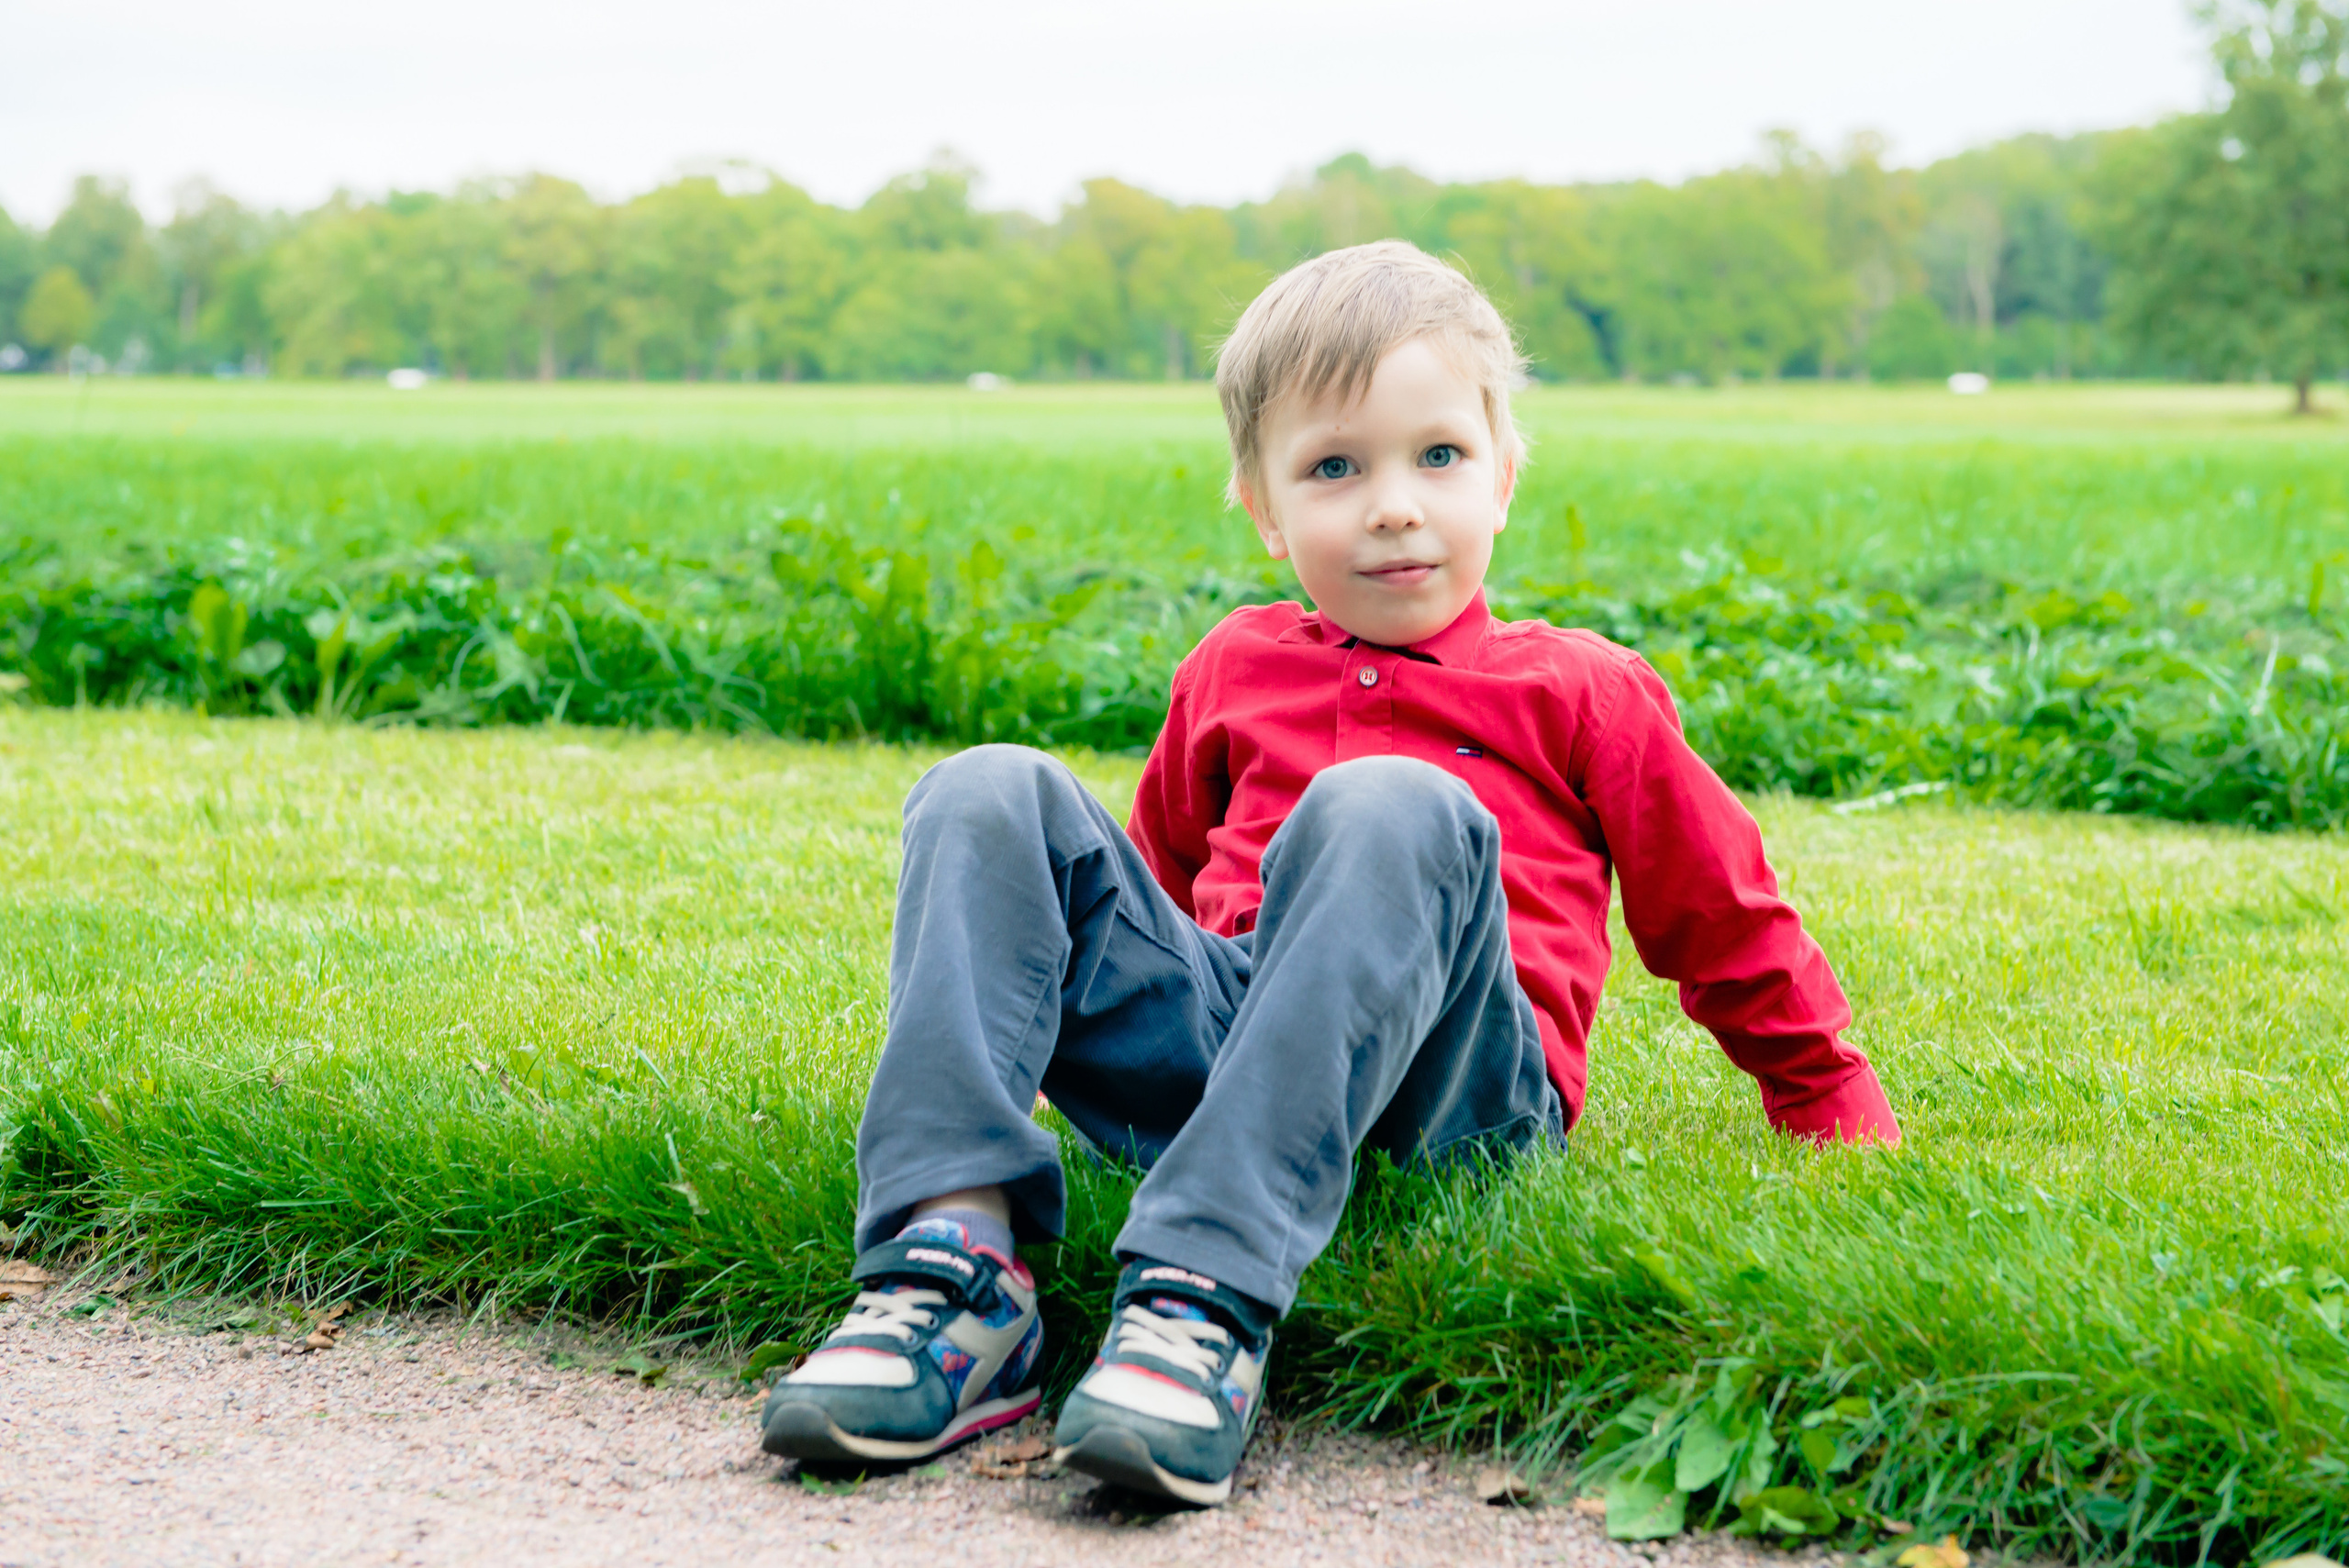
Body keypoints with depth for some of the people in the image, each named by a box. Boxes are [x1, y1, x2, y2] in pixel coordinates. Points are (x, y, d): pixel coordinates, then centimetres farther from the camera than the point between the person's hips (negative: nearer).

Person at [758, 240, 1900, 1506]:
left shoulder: (1576, 691, 15)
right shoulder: (1231, 674, 24)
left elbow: (1730, 930, 18)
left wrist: (1847, 1130, 18)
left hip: (1452, 1089, -4)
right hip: (1209, 1040, 4)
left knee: (1392, 807, -33)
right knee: (989, 795, -12)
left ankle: (1210, 1300, -47)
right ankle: (956, 1264, -31)